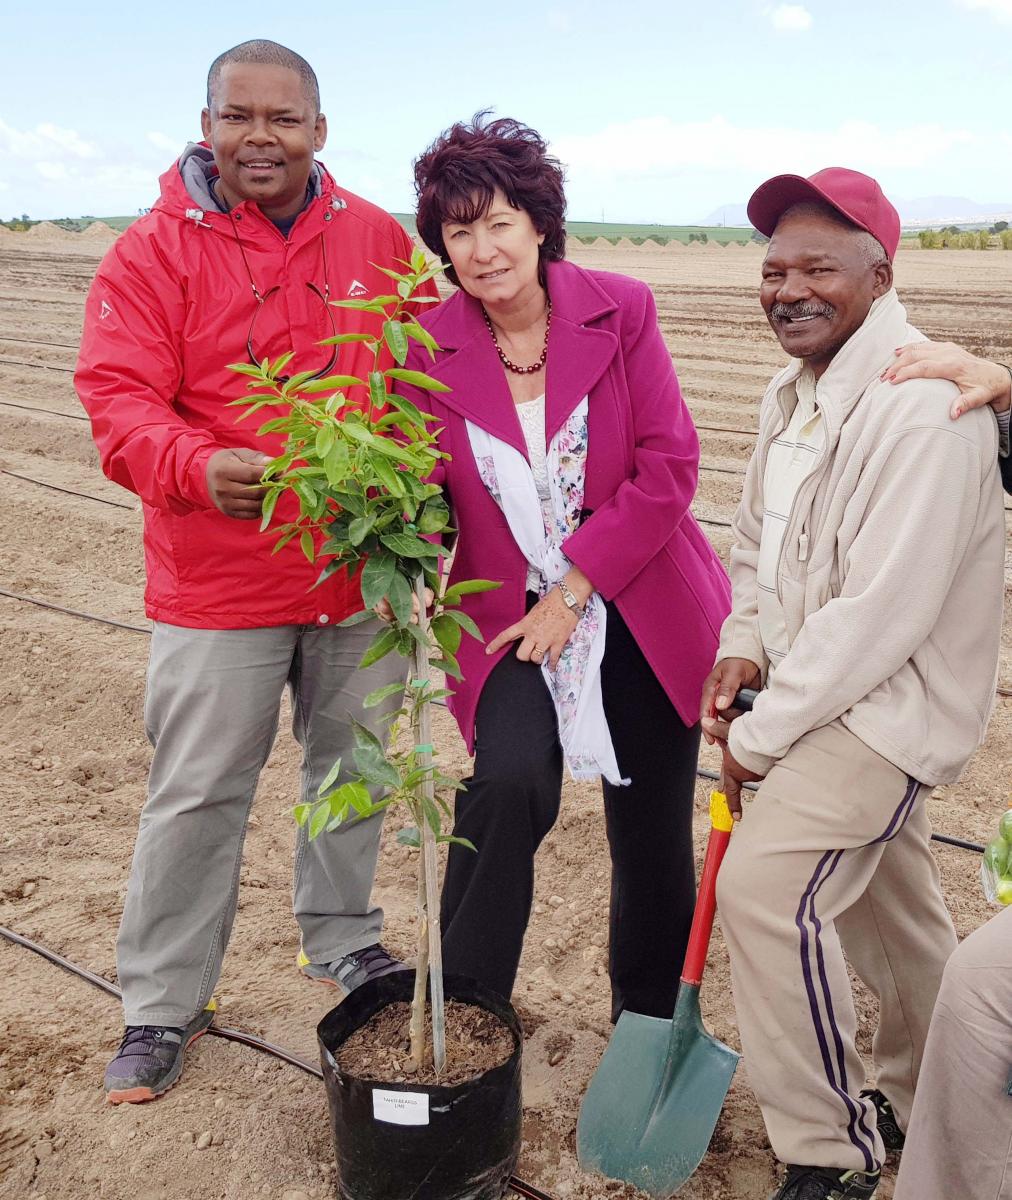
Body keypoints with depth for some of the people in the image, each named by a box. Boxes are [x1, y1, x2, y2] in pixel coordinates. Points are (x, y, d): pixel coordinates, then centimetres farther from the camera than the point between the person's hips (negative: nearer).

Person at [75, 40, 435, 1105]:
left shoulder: (379, 241, 4)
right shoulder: (152, 252, -6)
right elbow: (118, 398, -14)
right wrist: (199, 467, -33)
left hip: (363, 570, 4)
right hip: (218, 585, -3)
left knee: (354, 766, 18)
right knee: (198, 794, 5)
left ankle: (341, 939, 40)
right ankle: (161, 1003, 23)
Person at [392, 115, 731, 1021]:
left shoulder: (620, 310, -6)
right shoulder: (431, 348, -3)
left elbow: (669, 464, -9)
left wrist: (573, 587, -14)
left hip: (642, 610, 1)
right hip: (513, 617, 0)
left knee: (653, 843, 8)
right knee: (509, 782, -27)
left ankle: (646, 1041, 33)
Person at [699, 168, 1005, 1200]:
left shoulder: (923, 411, -25)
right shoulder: (793, 395, 5)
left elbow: (881, 614, -28)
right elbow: (757, 537, 16)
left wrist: (760, 733, -19)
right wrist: (744, 649, -2)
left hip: (888, 700, -9)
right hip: (825, 688, 9)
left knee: (769, 891, -17)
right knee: (886, 896, 21)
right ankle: (916, 1099, 44)